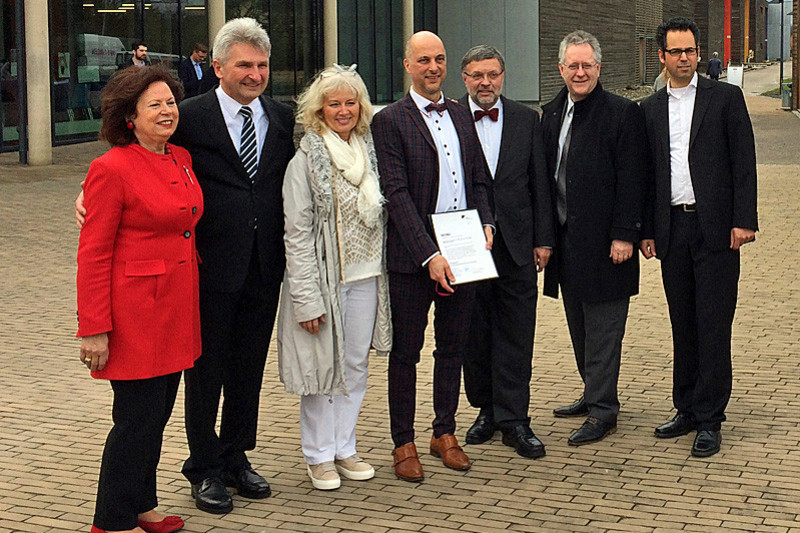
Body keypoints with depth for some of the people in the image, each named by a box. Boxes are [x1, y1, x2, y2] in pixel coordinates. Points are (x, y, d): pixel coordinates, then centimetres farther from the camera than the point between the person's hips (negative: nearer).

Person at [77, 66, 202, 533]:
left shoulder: (182, 159, 9)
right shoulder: (112, 169, -14)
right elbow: (93, 255, -13)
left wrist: (189, 306, 14)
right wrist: (94, 329, -15)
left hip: (177, 311, 7)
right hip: (136, 311, -7)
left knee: (158, 413, 15)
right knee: (138, 418, -1)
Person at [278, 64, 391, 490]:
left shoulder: (370, 152, 7)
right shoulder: (307, 160, -10)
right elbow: (296, 234, -12)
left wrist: (383, 271, 10)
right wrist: (306, 297, -16)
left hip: (366, 277, 5)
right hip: (324, 278, -5)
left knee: (356, 366, 12)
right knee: (322, 366, 3)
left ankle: (344, 448, 25)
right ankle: (319, 455, 17)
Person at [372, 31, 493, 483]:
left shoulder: (461, 116, 13)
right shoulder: (390, 121, -6)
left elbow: (478, 179, 19)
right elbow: (397, 193, -13)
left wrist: (485, 223, 0)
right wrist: (429, 254, -19)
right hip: (413, 258, -5)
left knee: (454, 347, 13)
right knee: (406, 351, 4)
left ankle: (445, 432, 27)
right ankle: (404, 443, 15)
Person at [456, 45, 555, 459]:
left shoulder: (526, 119, 7)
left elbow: (539, 182, 8)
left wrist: (543, 239, 4)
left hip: (516, 243, 1)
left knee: (516, 333, 2)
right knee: (473, 332, 8)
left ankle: (513, 419, 7)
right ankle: (486, 409, 23)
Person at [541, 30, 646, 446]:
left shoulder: (622, 114, -7)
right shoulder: (552, 114, 13)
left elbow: (631, 181, -11)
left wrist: (623, 235, -16)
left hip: (603, 240, -7)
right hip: (565, 238, 7)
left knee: (602, 328, -2)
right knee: (579, 326, 15)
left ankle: (603, 412, 4)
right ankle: (593, 395, 28)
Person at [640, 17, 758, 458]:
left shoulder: (725, 98, 2)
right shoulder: (650, 109, 13)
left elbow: (744, 162, -2)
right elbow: (647, 174, 14)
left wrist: (744, 220, -10)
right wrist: (646, 231, 9)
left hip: (715, 229, -4)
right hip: (672, 230, 4)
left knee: (713, 326, -4)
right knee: (683, 325, 10)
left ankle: (710, 420, 1)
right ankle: (687, 409, 19)